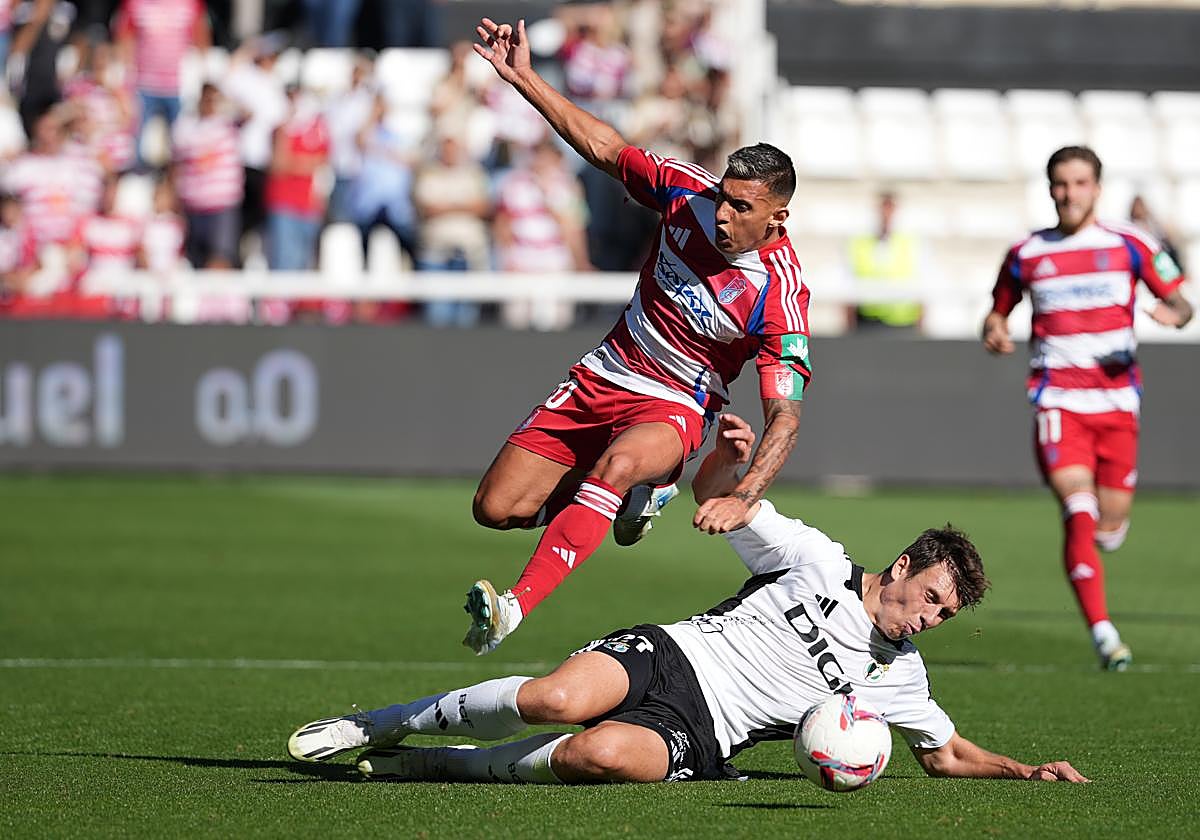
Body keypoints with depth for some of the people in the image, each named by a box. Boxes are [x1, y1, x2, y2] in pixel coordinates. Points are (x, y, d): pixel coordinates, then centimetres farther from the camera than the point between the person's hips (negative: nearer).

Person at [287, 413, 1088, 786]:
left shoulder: (897, 675, 14)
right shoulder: (820, 562, 7)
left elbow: (947, 752, 25)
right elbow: (714, 495, 10)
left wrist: (1026, 769, 8)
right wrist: (730, 460, -13)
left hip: (695, 732, 1)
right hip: (672, 654, -1)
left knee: (606, 755, -36)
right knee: (558, 701, -34)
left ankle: (449, 765, -15)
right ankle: (385, 724, -11)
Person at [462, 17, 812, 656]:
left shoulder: (780, 297, -24)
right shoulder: (689, 190, -11)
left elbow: (784, 416, -27)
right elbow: (604, 148, 0)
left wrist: (743, 497, -42)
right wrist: (523, 80, -6)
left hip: (675, 408, -6)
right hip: (603, 377, 6)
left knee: (616, 464, -41)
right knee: (496, 509, -2)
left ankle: (517, 605, -50)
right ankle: (630, 494, 24)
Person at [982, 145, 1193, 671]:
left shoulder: (1129, 246, 3)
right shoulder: (1026, 255, 6)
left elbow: (1180, 301, 6)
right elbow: (1000, 308, 20)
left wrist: (1174, 312, -17)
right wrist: (994, 331, -3)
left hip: (1116, 400, 1)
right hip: (1057, 400, -1)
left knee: (1109, 525, 3)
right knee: (1079, 512, -19)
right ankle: (1102, 632, -22)